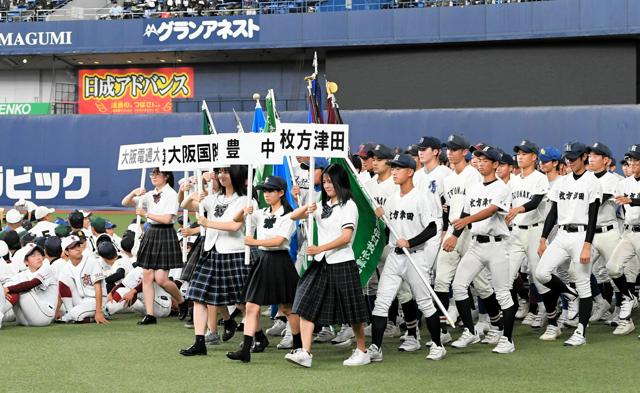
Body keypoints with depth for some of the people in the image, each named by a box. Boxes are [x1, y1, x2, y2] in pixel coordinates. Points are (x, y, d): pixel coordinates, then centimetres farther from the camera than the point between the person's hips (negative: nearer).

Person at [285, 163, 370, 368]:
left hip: (342, 264, -6)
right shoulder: (322, 206, 15)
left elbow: (346, 237, -15)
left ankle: (362, 351, 19)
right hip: (321, 264, 6)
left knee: (351, 311, 3)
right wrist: (306, 209, -9)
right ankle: (305, 352, -11)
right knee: (306, 306, -7)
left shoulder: (348, 205, -6)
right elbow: (293, 216, 12)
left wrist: (320, 248, -23)